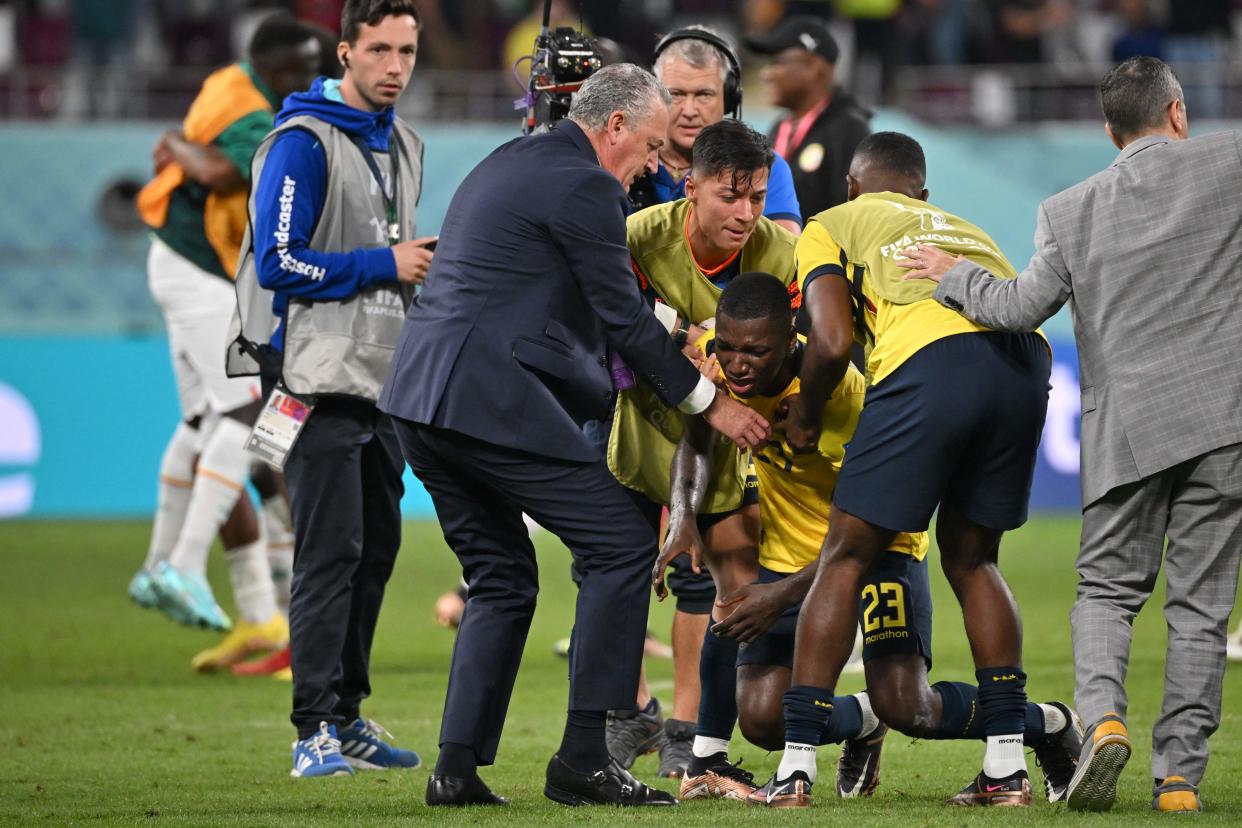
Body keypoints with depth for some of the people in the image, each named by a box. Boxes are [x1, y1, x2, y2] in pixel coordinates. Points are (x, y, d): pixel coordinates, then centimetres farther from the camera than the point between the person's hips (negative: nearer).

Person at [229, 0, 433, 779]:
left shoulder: (403, 144, 16)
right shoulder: (304, 143, -11)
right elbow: (279, 262, -16)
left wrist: (422, 269, 6)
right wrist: (384, 263, -15)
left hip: (385, 380, 8)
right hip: (324, 382, -8)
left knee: (376, 548, 10)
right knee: (332, 553, -11)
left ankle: (349, 716, 19)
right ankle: (316, 731, -11)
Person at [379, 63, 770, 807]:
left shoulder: (509, 165, 24)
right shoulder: (583, 186, -7)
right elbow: (622, 320, -5)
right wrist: (710, 402, 4)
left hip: (420, 397, 10)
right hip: (490, 398, -10)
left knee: (502, 578, 18)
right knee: (622, 545, -4)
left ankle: (458, 767, 10)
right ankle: (584, 761, -6)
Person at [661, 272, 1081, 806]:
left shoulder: (835, 386, -33)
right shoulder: (713, 355, -16)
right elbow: (697, 442, 4)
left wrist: (784, 593, -35)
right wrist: (682, 518, -17)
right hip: (788, 553, 5)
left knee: (904, 707, -21)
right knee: (762, 719, -9)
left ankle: (1051, 726, 7)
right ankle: (861, 723, 27)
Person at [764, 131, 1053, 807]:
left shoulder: (831, 226, 23)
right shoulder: (962, 227, 39)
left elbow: (832, 341, 8)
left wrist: (802, 419, 23)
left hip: (933, 361, -5)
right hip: (1027, 360, 5)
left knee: (846, 558, 7)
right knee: (971, 557, 21)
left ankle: (796, 762, 3)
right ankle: (1007, 765, 15)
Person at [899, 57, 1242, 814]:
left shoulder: (1070, 212, 3)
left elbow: (1021, 309, 3)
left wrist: (952, 276, 18)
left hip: (1128, 426, 1)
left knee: (1109, 586, 13)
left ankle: (1103, 714, -14)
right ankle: (1180, 773, 3)